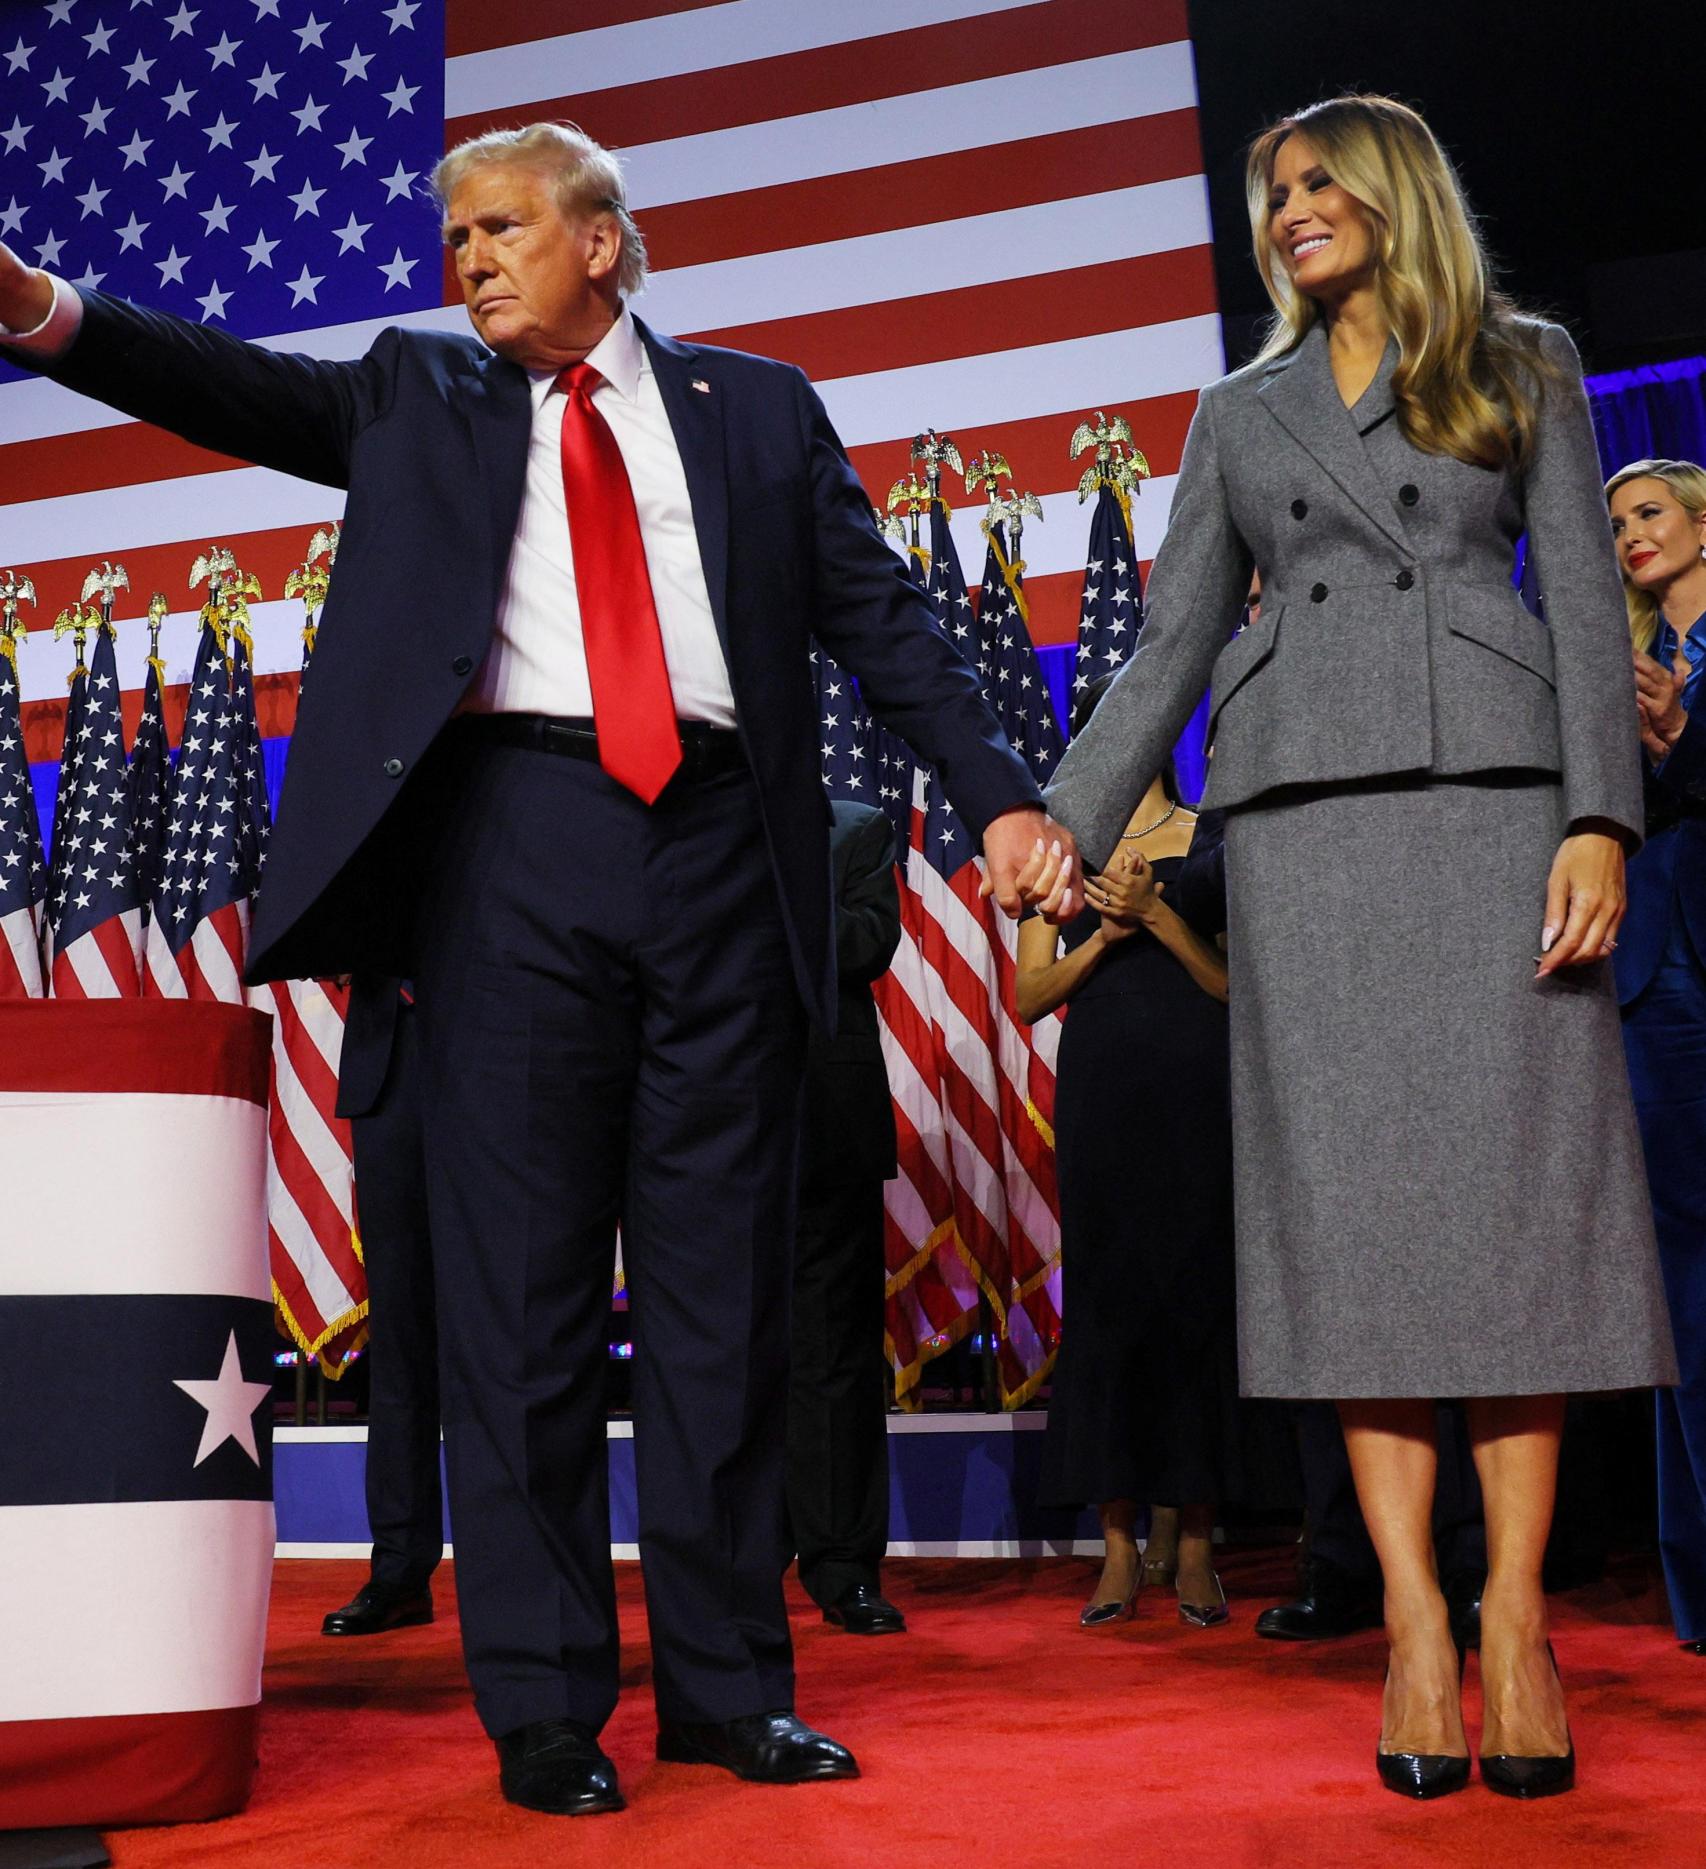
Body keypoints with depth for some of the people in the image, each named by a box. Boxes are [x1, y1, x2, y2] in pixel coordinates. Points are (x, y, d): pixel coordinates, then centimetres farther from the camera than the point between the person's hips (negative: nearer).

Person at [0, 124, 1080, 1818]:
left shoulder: (755, 406, 17)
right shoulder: (418, 395, 18)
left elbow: (878, 615, 12)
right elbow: (247, 391, 2)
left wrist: (998, 796, 1)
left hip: (720, 849, 1)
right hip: (511, 837, 0)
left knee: (723, 1281, 5)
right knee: (520, 1283, 0)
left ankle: (728, 1682, 16)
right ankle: (544, 1704, 11)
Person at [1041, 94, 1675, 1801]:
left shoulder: (1522, 367, 15)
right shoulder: (1241, 410, 22)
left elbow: (1584, 600, 5)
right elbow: (1173, 643, 17)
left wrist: (1599, 817, -9)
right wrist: (1071, 816, 5)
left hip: (1495, 783, -1)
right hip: (1301, 805, 2)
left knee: (1513, 1167, -8)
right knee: (1350, 1183, -6)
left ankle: (1514, 1607, -2)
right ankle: (1411, 1615, -3)